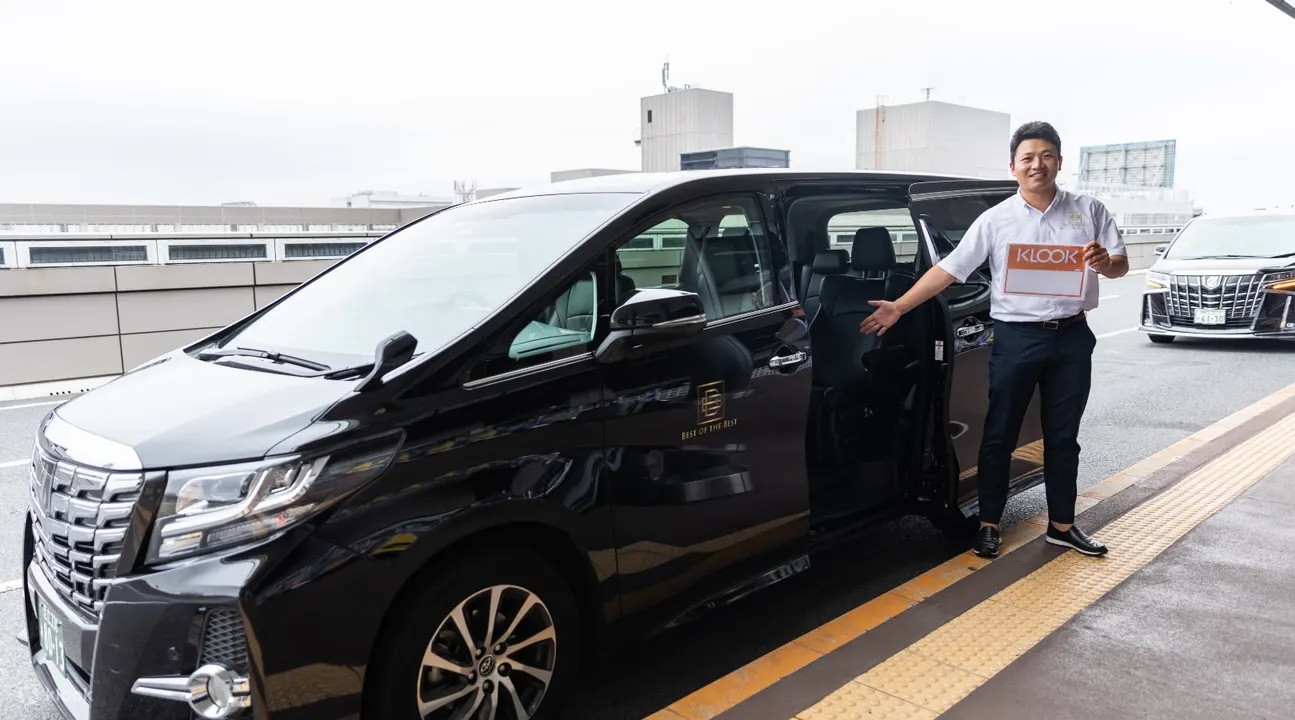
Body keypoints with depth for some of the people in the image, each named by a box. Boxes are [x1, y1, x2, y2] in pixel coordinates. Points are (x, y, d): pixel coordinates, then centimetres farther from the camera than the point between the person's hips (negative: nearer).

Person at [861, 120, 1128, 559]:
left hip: (1072, 337, 2)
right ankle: (989, 525, 15)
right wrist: (899, 307, -11)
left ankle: (1061, 525, 25)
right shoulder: (996, 219, -1)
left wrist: (1105, 262, -17)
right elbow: (948, 269, -4)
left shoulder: (1089, 211, 4)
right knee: (1000, 435, 4)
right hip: (1016, 338, -2)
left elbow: (1121, 265, 8)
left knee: (1063, 437, 12)